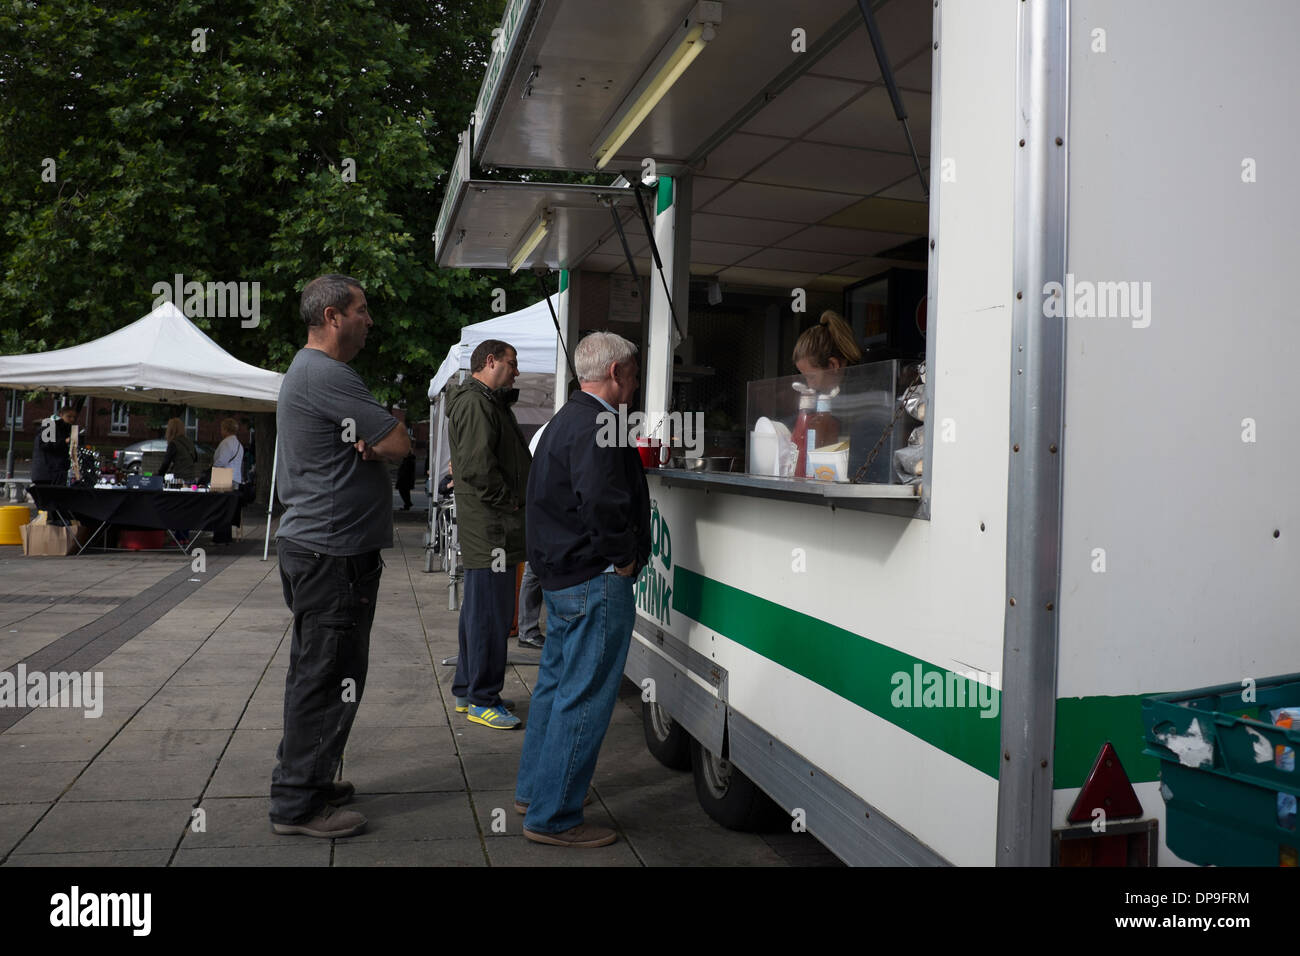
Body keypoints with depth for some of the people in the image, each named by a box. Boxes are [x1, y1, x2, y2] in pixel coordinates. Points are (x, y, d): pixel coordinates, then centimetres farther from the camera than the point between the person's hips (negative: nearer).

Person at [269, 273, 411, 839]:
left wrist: (366, 446, -9)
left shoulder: (306, 371, 18)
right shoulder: (328, 376, -18)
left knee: (316, 670, 18)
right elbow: (400, 445, -18)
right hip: (333, 553, -11)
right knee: (330, 674, -3)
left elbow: (381, 442, 11)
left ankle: (303, 779, 31)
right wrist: (375, 445, 1)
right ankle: (299, 804, 7)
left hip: (312, 544, 11)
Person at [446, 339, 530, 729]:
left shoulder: (489, 402, 23)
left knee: (479, 610, 17)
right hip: (490, 526, -11)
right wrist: (510, 502, -14)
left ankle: (466, 691, 27)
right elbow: (478, 466, -22)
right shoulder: (476, 403, -12)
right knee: (491, 612, -6)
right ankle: (482, 700, 2)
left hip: (487, 526, 11)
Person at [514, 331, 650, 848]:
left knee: (556, 683, 20)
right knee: (585, 698, -3)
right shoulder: (597, 426, -18)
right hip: (596, 580, -11)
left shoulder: (566, 419, 17)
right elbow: (602, 504, -29)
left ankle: (534, 791, 33)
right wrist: (624, 557, -17)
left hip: (560, 574, 11)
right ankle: (553, 818, 6)